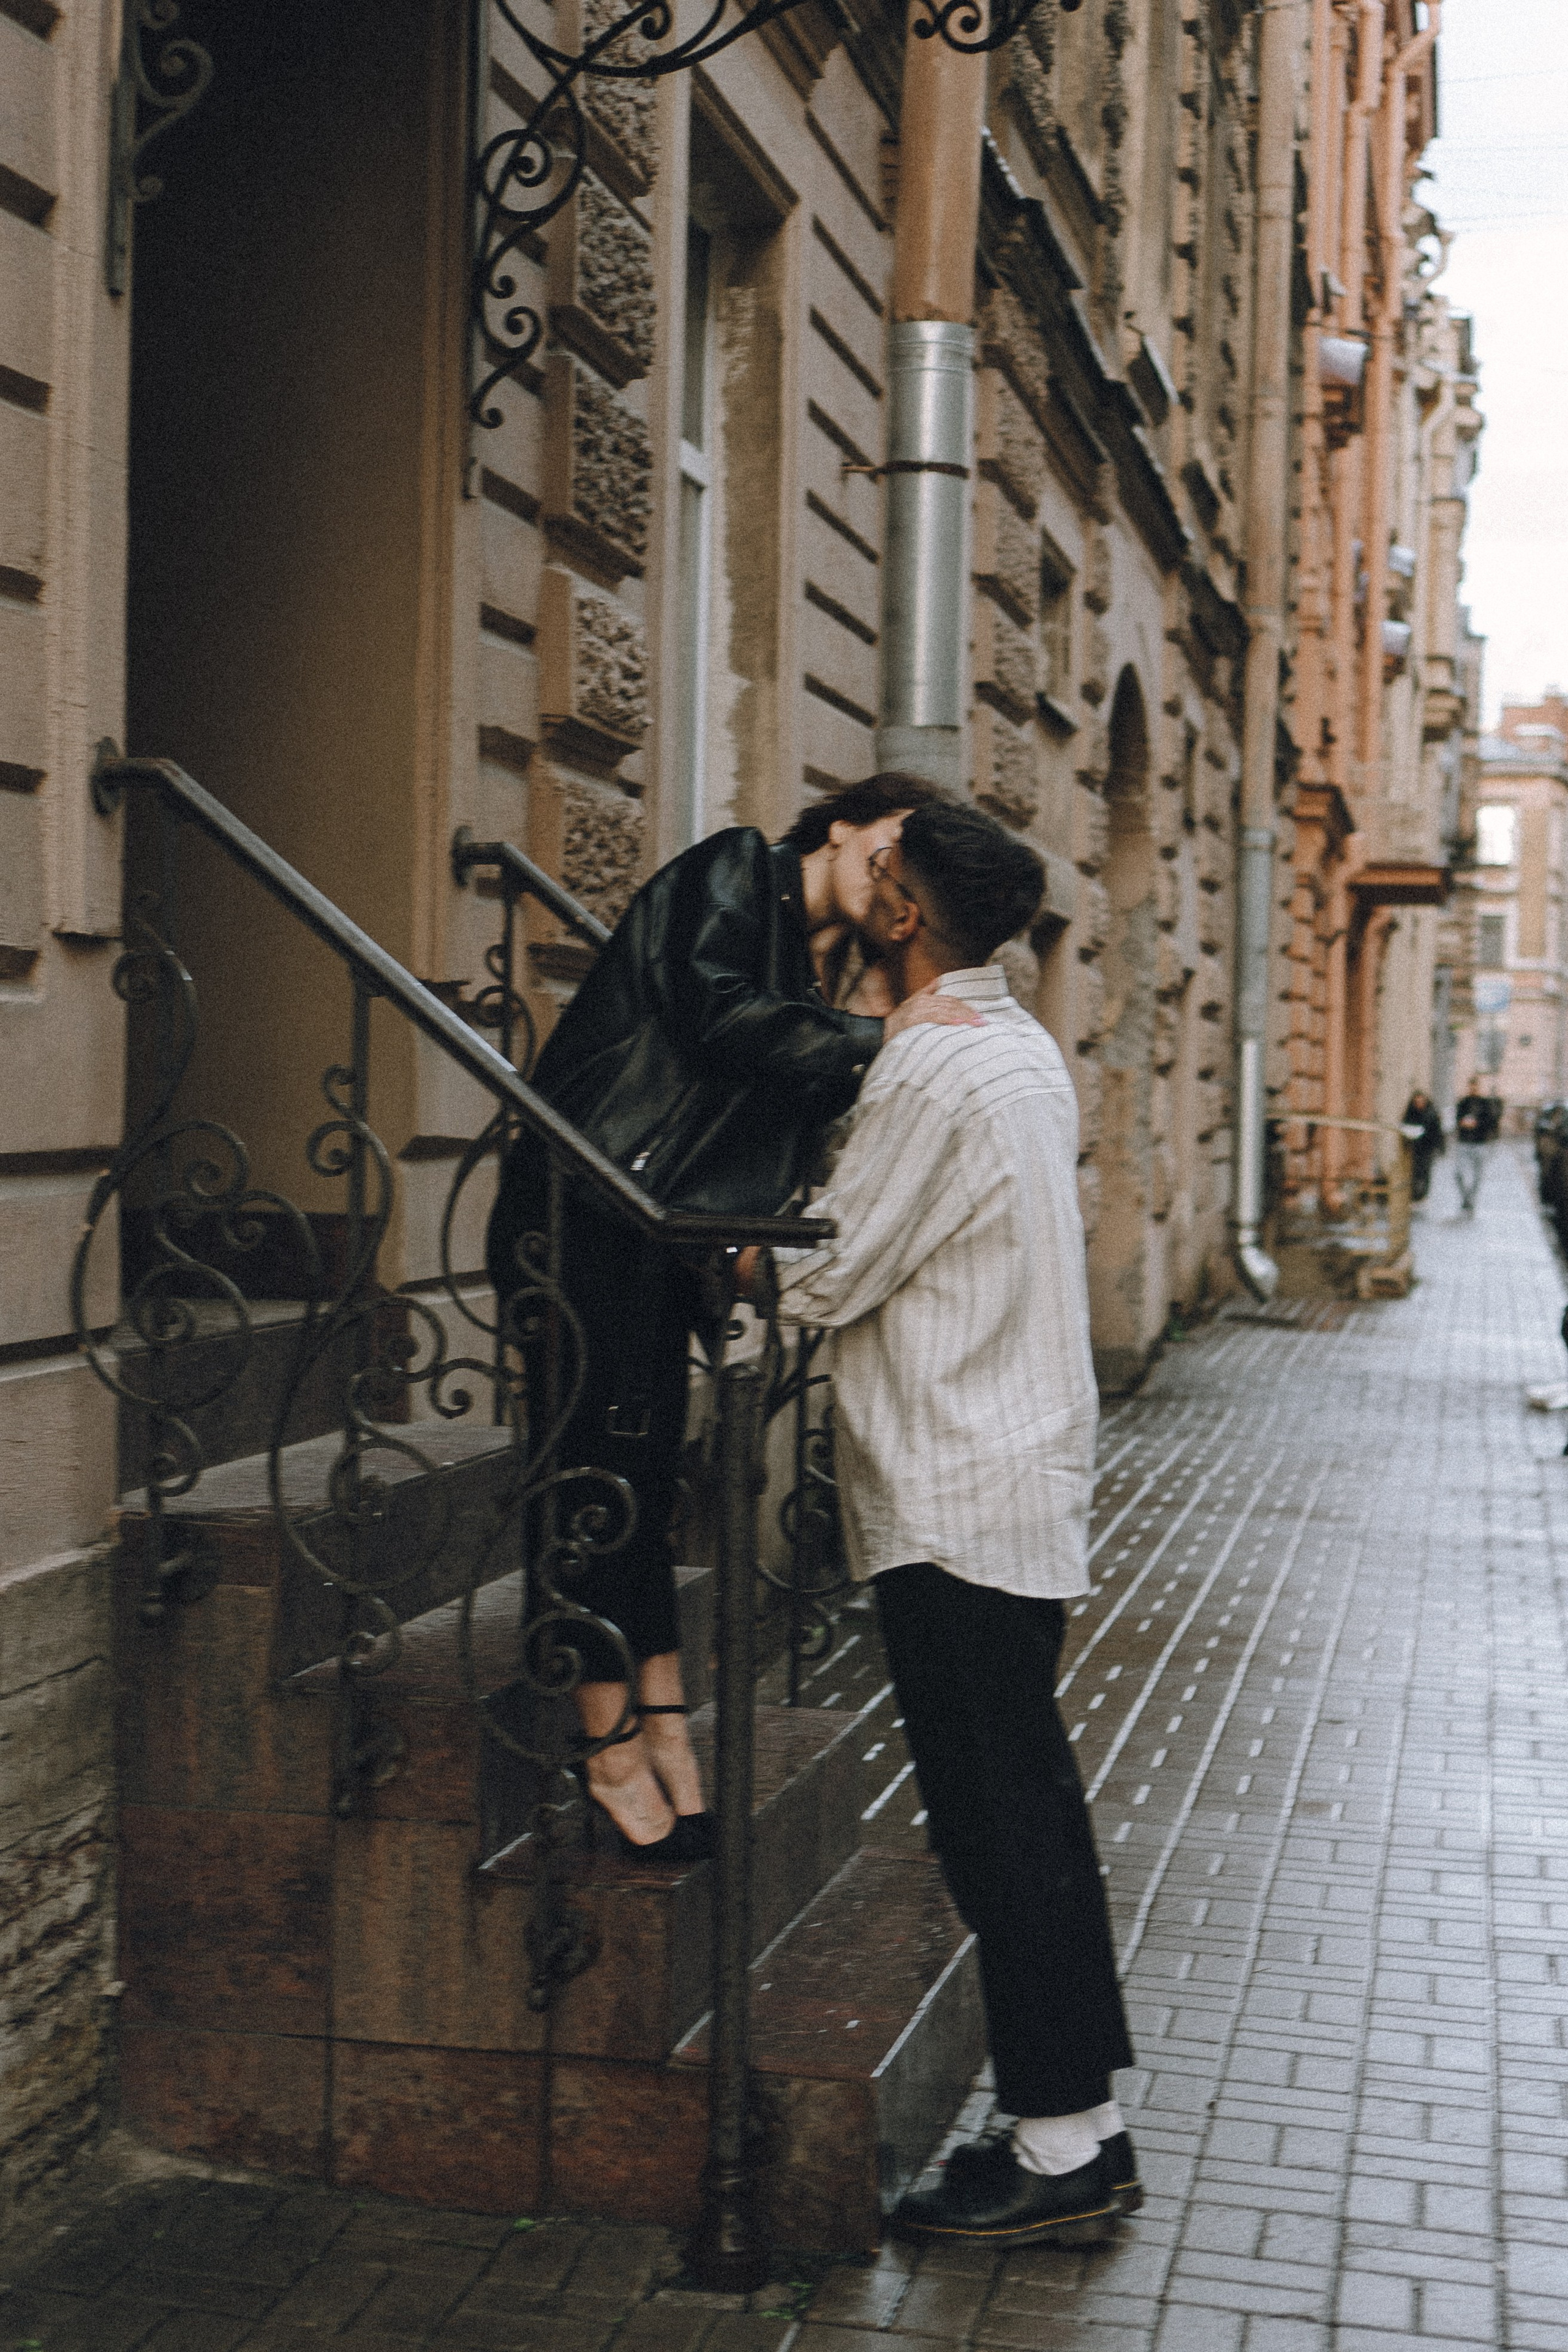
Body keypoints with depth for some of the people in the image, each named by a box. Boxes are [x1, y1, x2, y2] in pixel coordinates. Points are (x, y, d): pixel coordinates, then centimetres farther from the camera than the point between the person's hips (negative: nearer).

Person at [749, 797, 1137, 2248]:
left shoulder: (938, 1068, -17)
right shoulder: (1018, 1050, 14)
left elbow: (826, 1278, -13)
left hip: (957, 1504, -10)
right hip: (1022, 1485, 10)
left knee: (1001, 1826, -4)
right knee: (1027, 1814, 14)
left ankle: (1060, 2150, 4)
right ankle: (1081, 2126, 21)